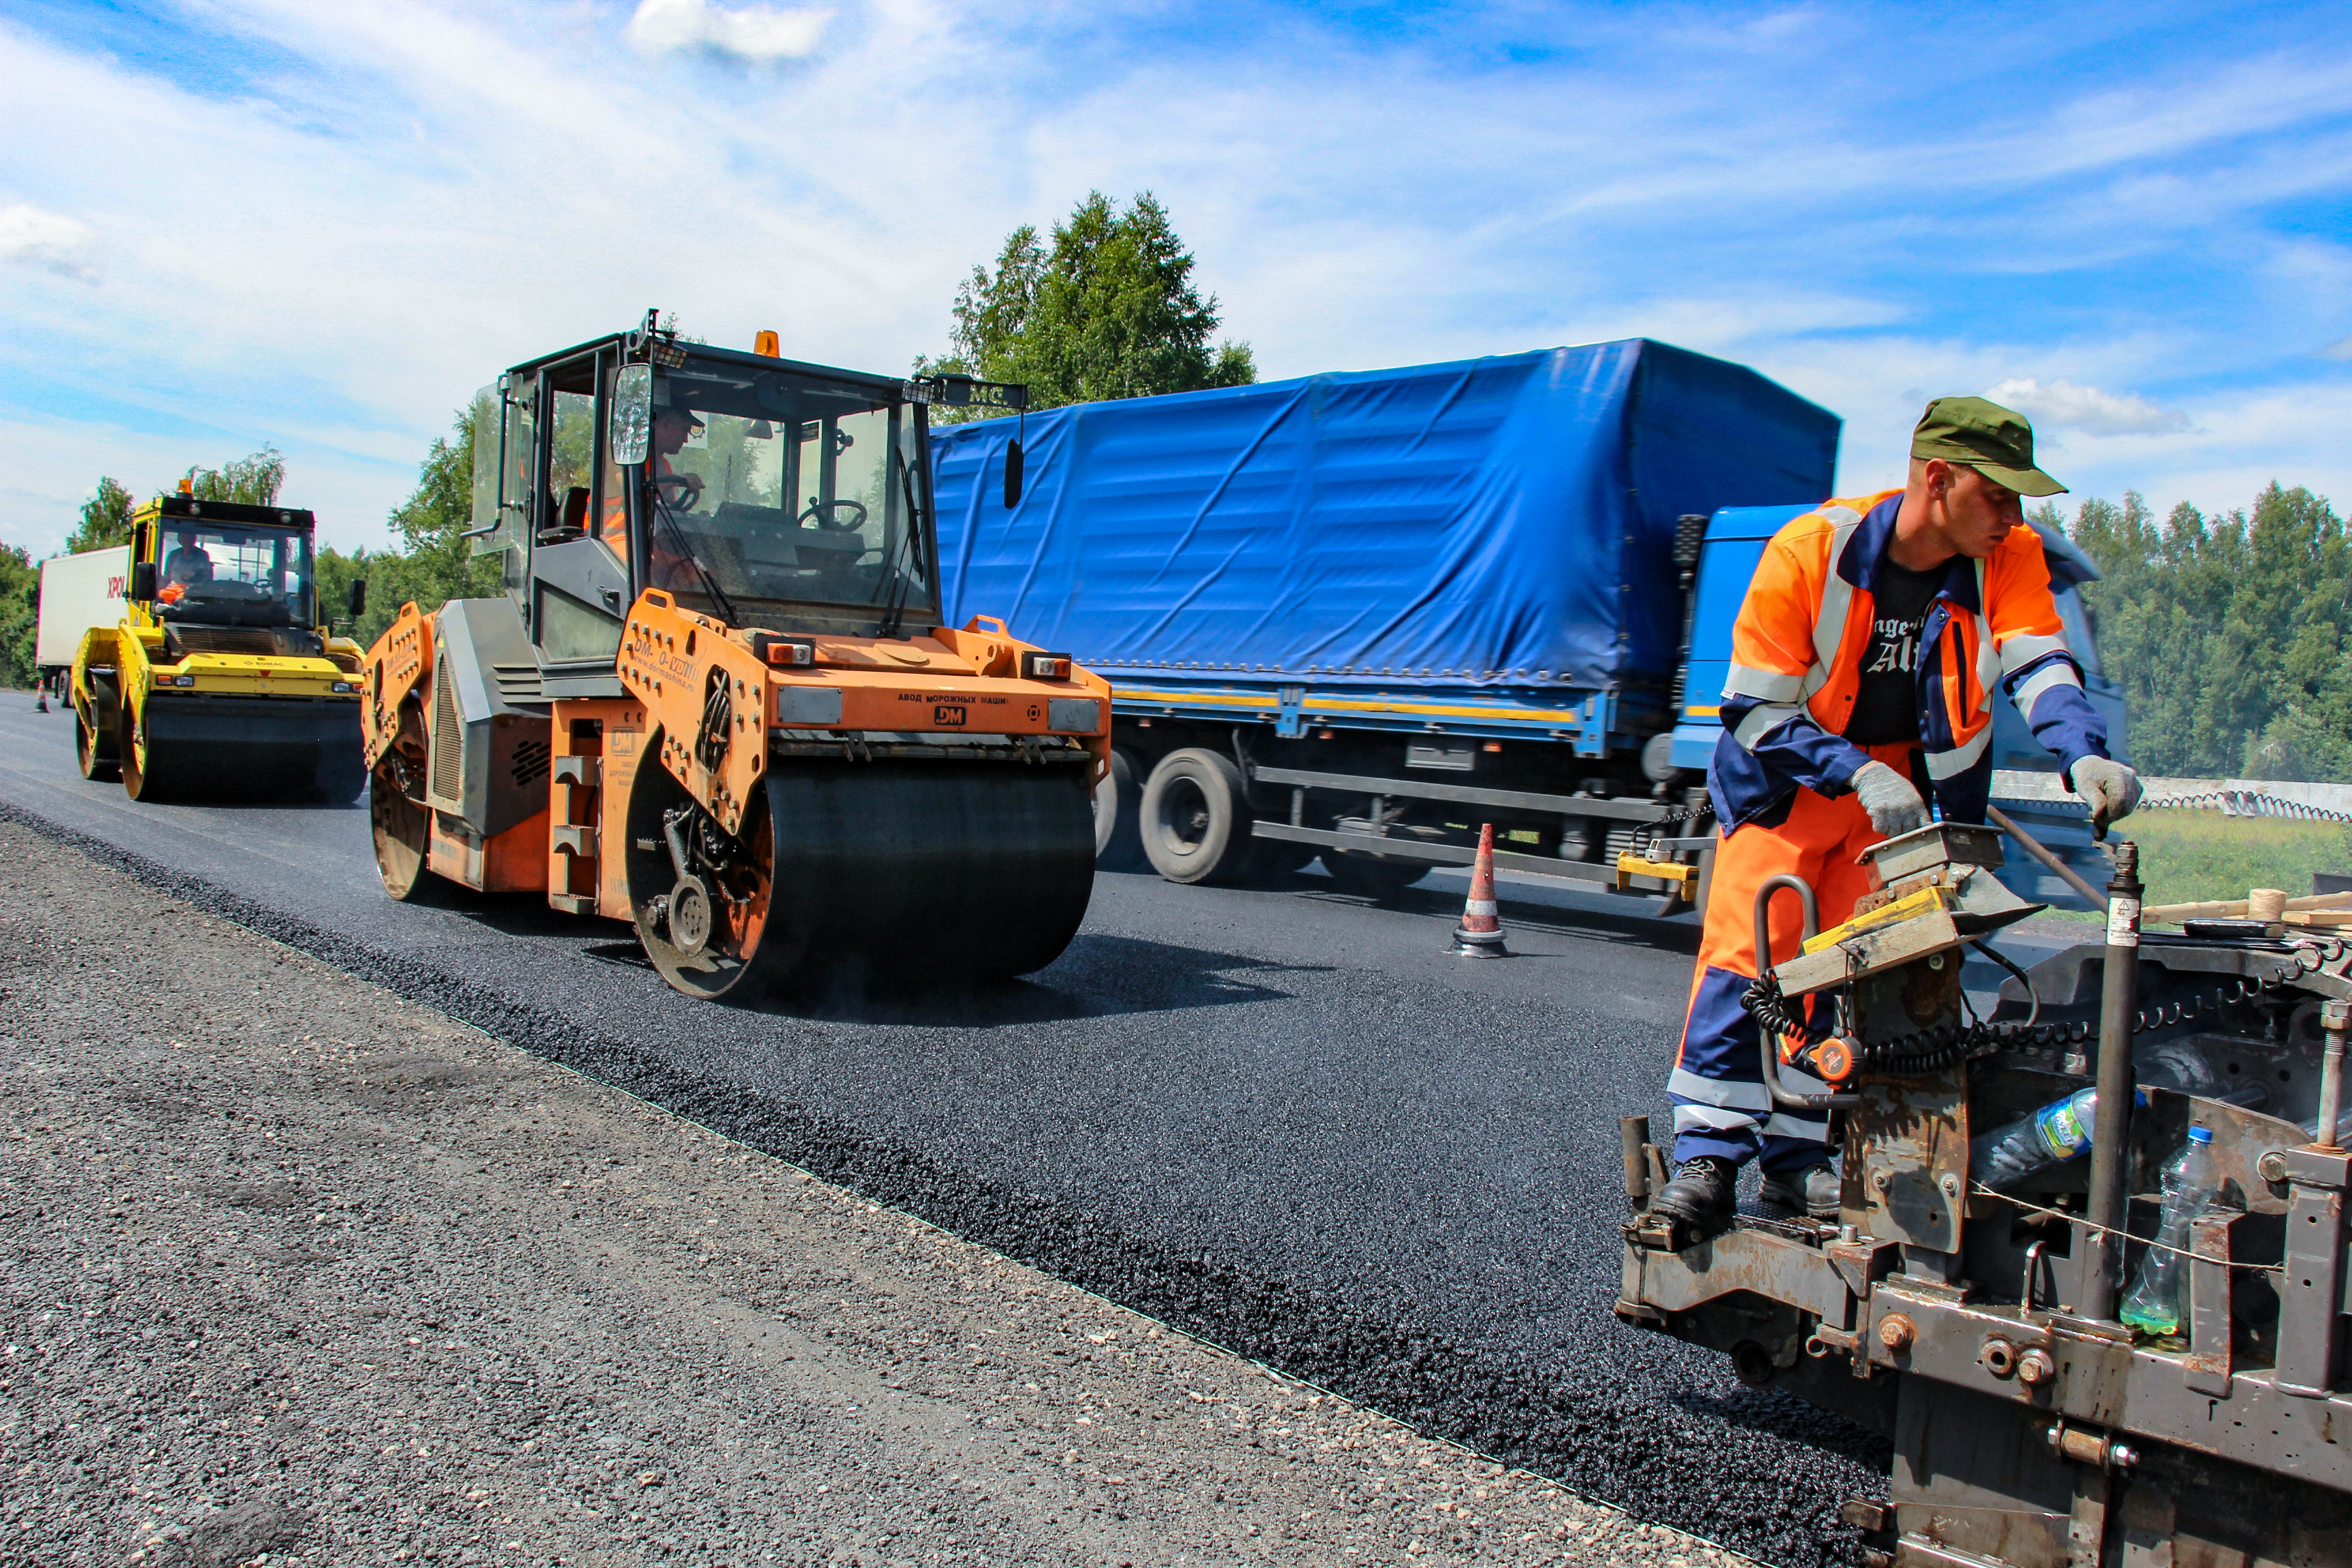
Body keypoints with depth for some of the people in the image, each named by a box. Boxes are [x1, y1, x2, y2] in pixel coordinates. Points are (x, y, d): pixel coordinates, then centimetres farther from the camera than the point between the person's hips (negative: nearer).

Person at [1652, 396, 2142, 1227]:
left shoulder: (2008, 560, -10)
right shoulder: (1811, 549, -22)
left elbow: (2039, 665, -23)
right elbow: (1755, 708, -20)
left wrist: (2083, 755, -42)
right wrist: (1858, 774, -30)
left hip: (1907, 781, 3)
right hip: (1791, 774, -3)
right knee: (1747, 941, -12)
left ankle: (1800, 1156, 7)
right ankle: (1707, 1148, -6)